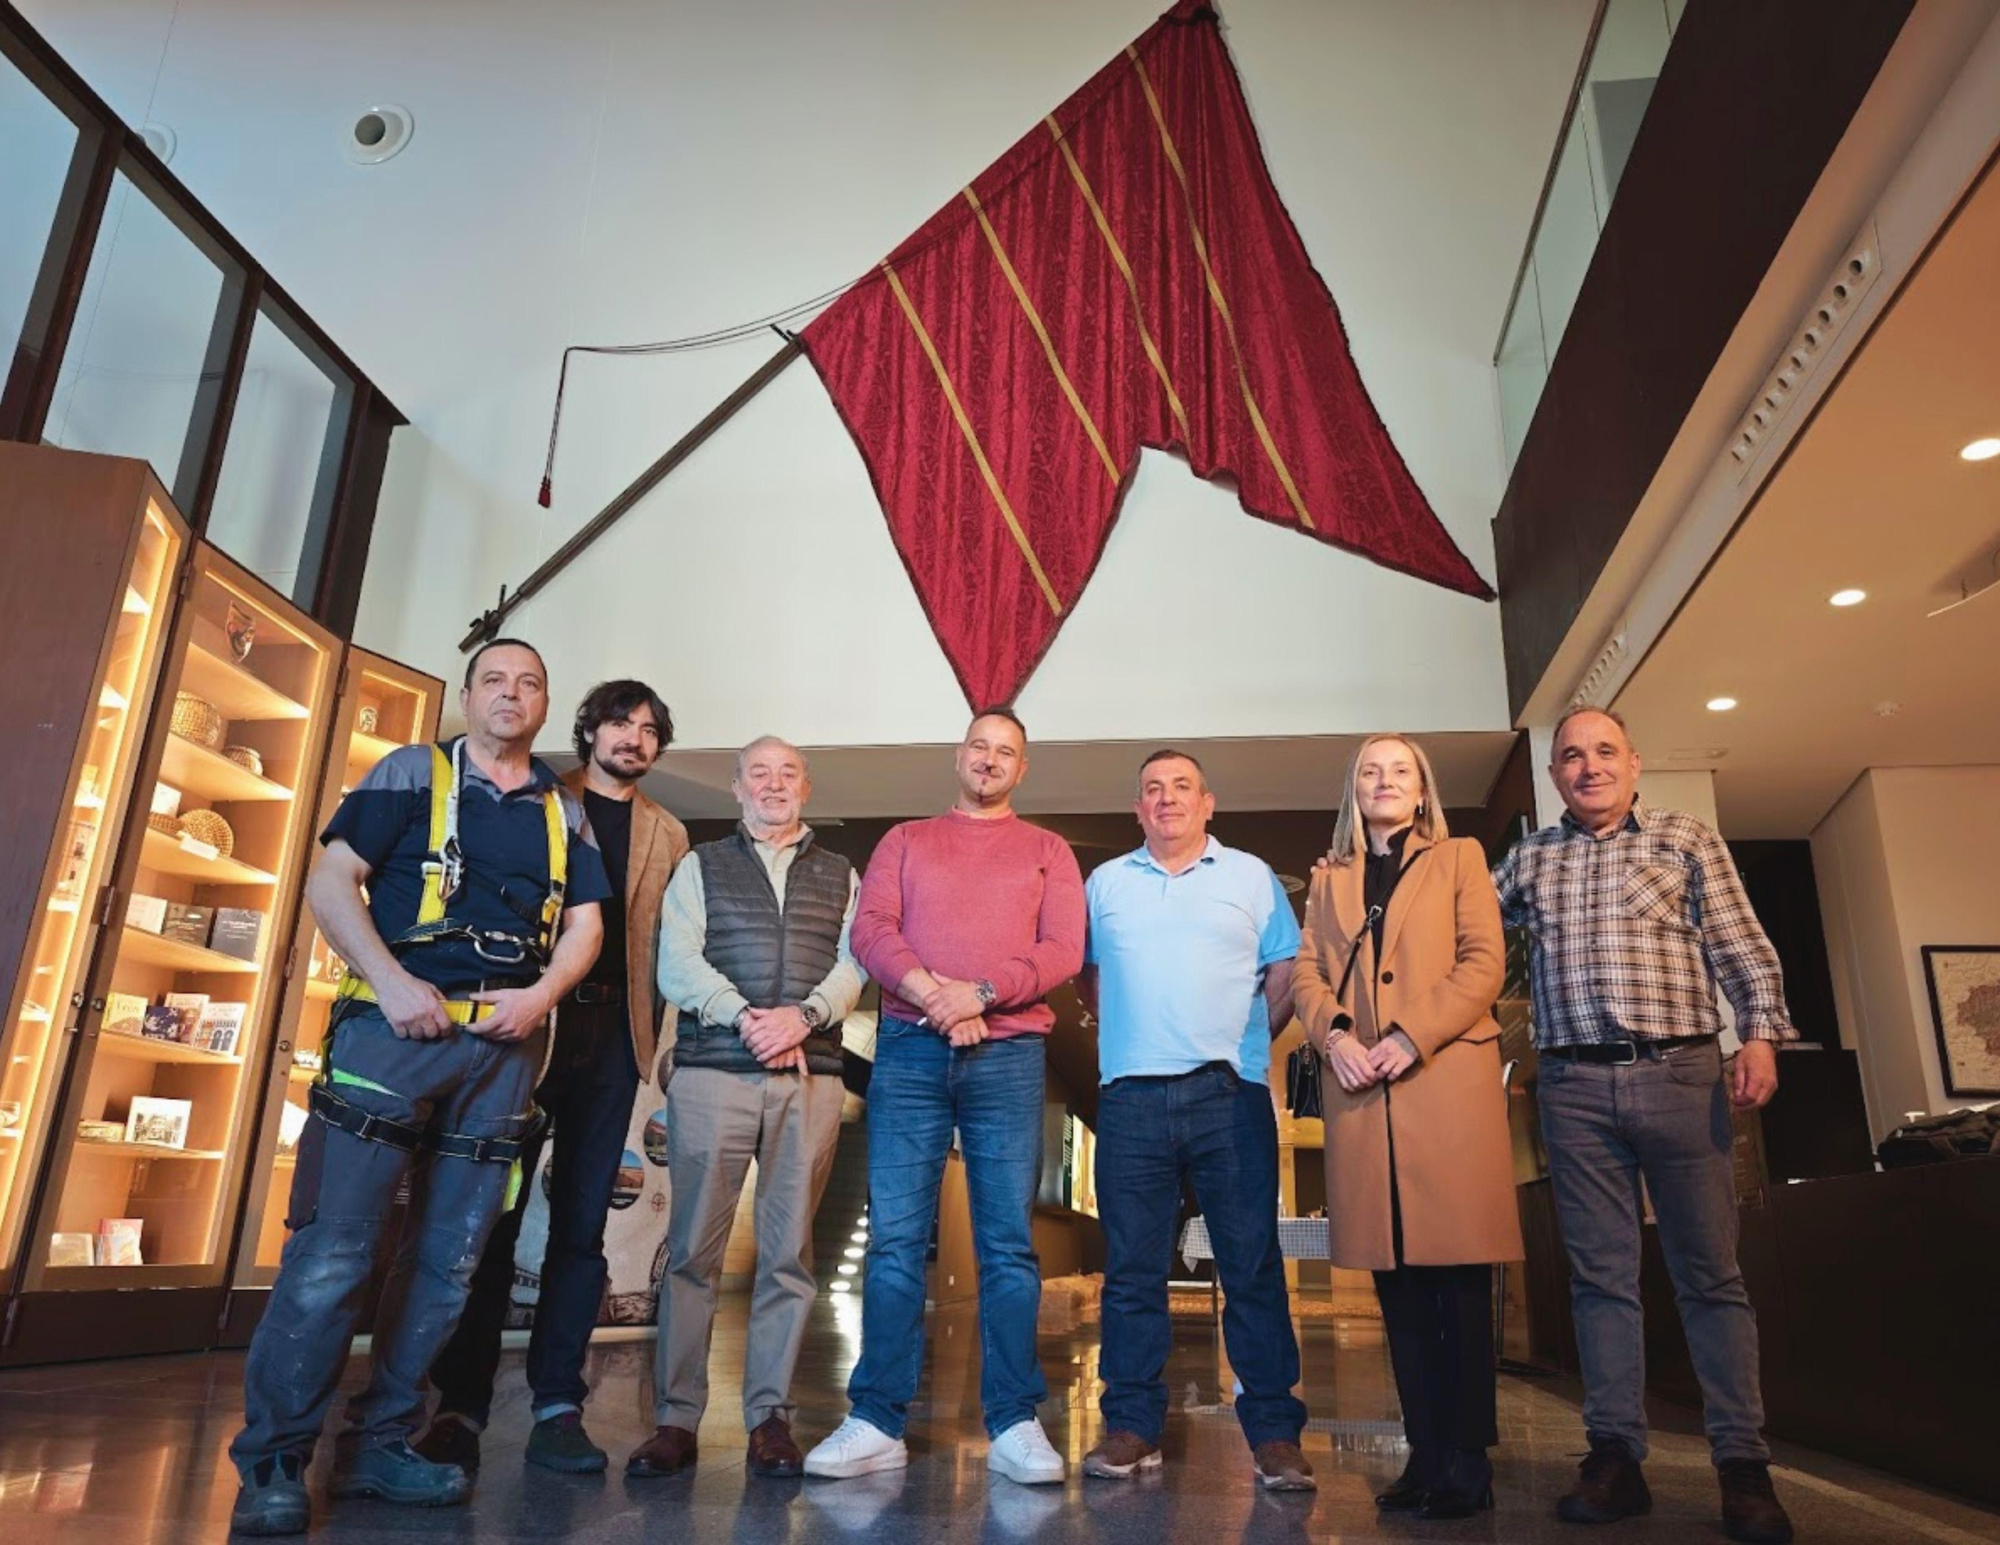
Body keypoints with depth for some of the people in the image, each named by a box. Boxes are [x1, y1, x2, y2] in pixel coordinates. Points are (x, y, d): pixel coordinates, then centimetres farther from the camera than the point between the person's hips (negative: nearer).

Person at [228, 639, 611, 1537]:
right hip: (398, 1025, -4)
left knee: (448, 1261, 8)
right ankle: (272, 1462, 8)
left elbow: (585, 923, 12)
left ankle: (378, 1445, 21)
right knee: (333, 1249, -6)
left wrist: (541, 995, -7)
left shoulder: (564, 811, 16)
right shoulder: (411, 773, 6)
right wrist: (391, 981, -13)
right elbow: (331, 881, -1)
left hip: (507, 1043, 4)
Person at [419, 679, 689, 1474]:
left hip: (612, 1034, 2)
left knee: (582, 1225, 4)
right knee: (493, 1215, -1)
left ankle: (557, 1404, 10)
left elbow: (665, 944, 12)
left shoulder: (668, 834, 17)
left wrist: (650, 1036, 3)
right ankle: (461, 1405, 6)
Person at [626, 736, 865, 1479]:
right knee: (693, 1247, 0)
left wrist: (804, 1014, -14)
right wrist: (743, 1017, -14)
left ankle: (770, 1415, 11)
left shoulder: (841, 876, 16)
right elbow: (676, 963, 0)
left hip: (810, 1078, 1)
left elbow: (854, 963, 4)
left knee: (788, 1251, 3)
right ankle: (676, 1418, 8)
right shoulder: (699, 867, 13)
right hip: (712, 1070, -1)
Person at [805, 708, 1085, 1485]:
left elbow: (1065, 949, 0)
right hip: (910, 1049, 1)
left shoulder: (1047, 851, 13)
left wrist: (981, 995, -13)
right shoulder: (905, 840, 16)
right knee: (895, 1238, 0)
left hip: (1008, 1055, 0)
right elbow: (870, 929, 2)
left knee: (1008, 1241, -1)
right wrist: (931, 992, -14)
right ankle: (878, 1421, 6)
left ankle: (1013, 1425, 5)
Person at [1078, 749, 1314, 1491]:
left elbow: (1286, 974, 9)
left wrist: (1246, 1041, 2)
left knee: (1253, 1266, 1)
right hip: (1131, 1096, 2)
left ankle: (1274, 1433, 9)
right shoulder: (1104, 883, 15)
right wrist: (1125, 1038, 9)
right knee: (1132, 1269, 5)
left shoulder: (1252, 877, 10)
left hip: (1230, 1094, -1)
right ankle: (1132, 1426, 14)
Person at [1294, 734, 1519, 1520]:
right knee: (1397, 1279, 4)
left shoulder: (1460, 858, 12)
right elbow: (1305, 970, 10)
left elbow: (1484, 961, 0)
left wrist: (1414, 1037, -12)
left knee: (1459, 1272, -4)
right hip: (1360, 1088, 3)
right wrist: (1335, 1034, -10)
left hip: (1448, 1078, -2)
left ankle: (1467, 1459, 3)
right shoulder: (1329, 879, 20)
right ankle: (1426, 1454, 11)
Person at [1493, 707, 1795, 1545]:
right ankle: (1616, 1456, 11)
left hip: (1680, 1074, -2)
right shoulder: (1529, 856, 14)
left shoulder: (1686, 839, 8)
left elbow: (1742, 949, 2)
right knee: (1601, 1275, 5)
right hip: (1575, 1088, 2)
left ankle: (1742, 1463, 9)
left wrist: (1761, 1034, -13)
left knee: (1711, 1274, 1)